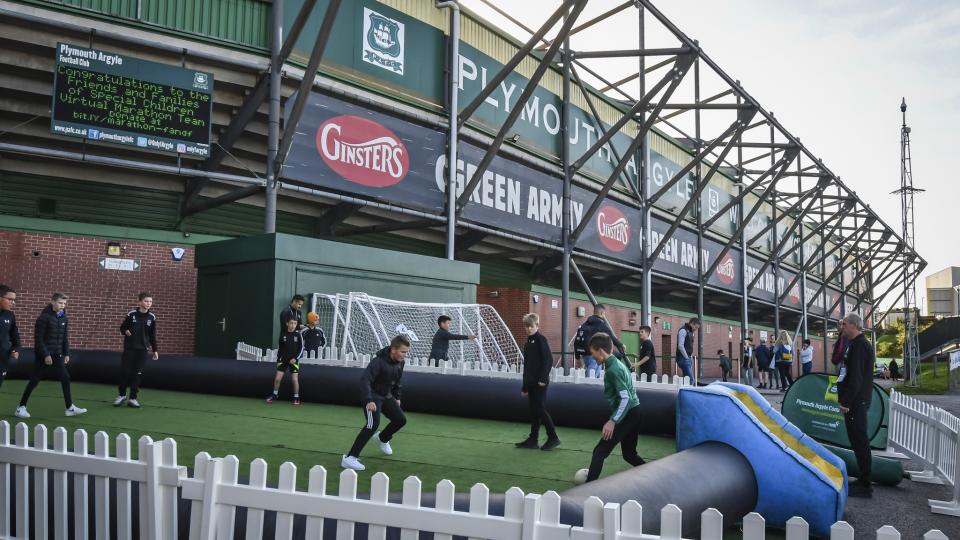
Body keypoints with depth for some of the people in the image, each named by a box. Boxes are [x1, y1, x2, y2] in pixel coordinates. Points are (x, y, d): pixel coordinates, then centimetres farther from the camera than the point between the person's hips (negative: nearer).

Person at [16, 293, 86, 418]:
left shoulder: (63, 317, 7)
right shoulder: (44, 317, -13)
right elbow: (38, 338, -15)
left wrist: (66, 354, 8)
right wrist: (46, 355, -17)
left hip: (57, 355, 6)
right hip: (43, 355, -6)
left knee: (65, 378, 0)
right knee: (34, 380, 1)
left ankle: (69, 408, 4)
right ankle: (21, 407, 15)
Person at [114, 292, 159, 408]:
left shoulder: (152, 317, 1)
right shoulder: (131, 314, -6)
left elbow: (152, 335, 8)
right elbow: (122, 328, 5)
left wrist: (155, 350, 7)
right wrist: (125, 331, -17)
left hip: (142, 350, 1)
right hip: (129, 348, -1)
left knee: (136, 374, 3)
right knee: (125, 371, 0)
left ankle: (132, 398, 12)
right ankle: (121, 395, 20)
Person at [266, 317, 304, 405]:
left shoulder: (298, 335, -4)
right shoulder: (283, 335, 0)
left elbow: (301, 348, -2)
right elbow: (279, 348, 8)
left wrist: (295, 358, -12)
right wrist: (278, 360, 6)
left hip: (294, 361, -2)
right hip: (283, 360, 2)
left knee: (295, 379, -8)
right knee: (277, 378, -1)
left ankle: (296, 398, 6)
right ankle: (274, 395, 20)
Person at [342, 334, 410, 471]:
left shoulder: (400, 362, -4)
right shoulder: (379, 361, -29)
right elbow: (365, 380, -37)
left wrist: (396, 397, 17)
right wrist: (368, 401, -45)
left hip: (386, 396, 8)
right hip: (372, 396, -8)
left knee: (401, 419, 12)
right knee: (373, 424, -25)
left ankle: (382, 438, 44)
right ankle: (349, 458, -22)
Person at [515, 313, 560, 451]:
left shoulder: (541, 339, -8)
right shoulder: (527, 343, 16)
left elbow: (549, 359, -15)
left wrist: (543, 378, -20)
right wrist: (525, 387, 20)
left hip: (540, 382, -8)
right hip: (530, 382, 8)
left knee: (540, 409, -7)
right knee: (533, 410, 10)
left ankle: (553, 438, 2)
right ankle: (533, 440, 14)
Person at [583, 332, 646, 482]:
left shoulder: (612, 370, -18)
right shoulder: (617, 364, 11)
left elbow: (625, 398, -25)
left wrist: (612, 421, -25)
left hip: (626, 415, -10)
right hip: (634, 413, 10)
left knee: (599, 451, -7)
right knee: (630, 454, 21)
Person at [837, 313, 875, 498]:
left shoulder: (859, 345, -16)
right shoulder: (856, 344, 16)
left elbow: (855, 377, -22)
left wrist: (845, 402, -21)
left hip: (856, 403, -10)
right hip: (856, 401, 10)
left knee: (859, 441, -6)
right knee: (859, 441, 15)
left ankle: (864, 485, -1)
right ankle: (863, 480, 22)